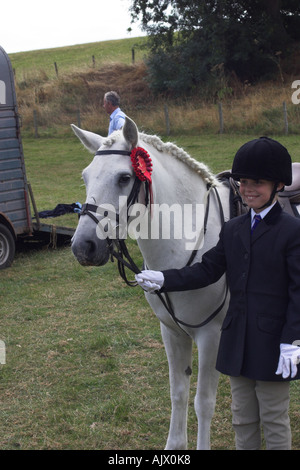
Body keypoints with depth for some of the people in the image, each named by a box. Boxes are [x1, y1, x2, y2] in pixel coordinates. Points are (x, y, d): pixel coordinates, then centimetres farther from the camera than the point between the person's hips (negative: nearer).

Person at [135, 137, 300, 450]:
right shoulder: (232, 230, 9)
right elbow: (207, 270, 6)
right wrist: (164, 280, -7)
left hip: (273, 346, -6)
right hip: (237, 345, 6)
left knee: (274, 422, 9)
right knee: (242, 419, 19)